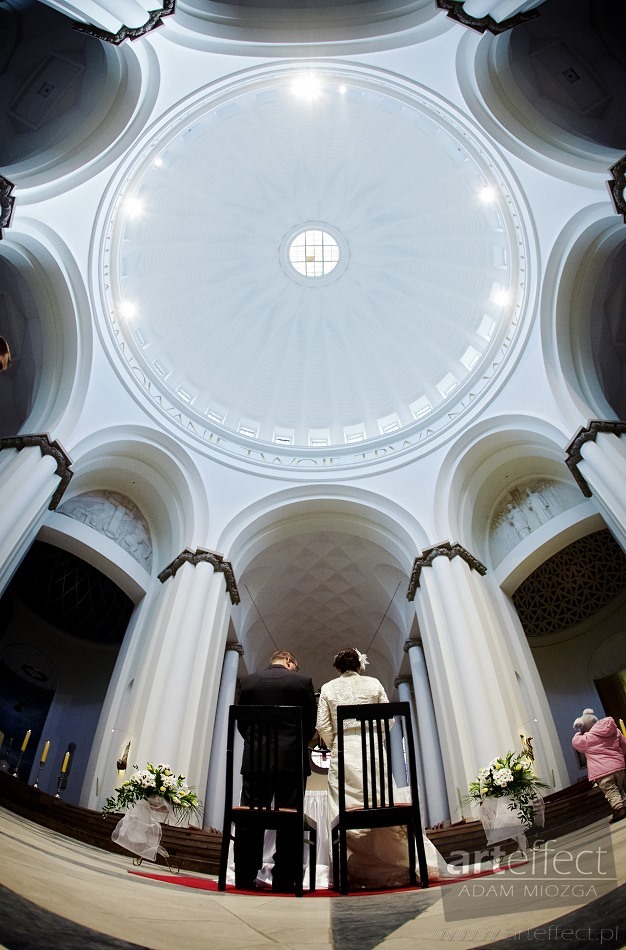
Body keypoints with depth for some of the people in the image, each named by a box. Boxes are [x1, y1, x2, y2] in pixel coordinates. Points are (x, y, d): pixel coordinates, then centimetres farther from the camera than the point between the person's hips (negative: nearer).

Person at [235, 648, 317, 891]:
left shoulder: (249, 681, 5)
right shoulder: (302, 681, -2)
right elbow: (311, 723, 3)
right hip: (291, 760, -2)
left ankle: (244, 878, 16)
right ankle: (284, 881, 10)